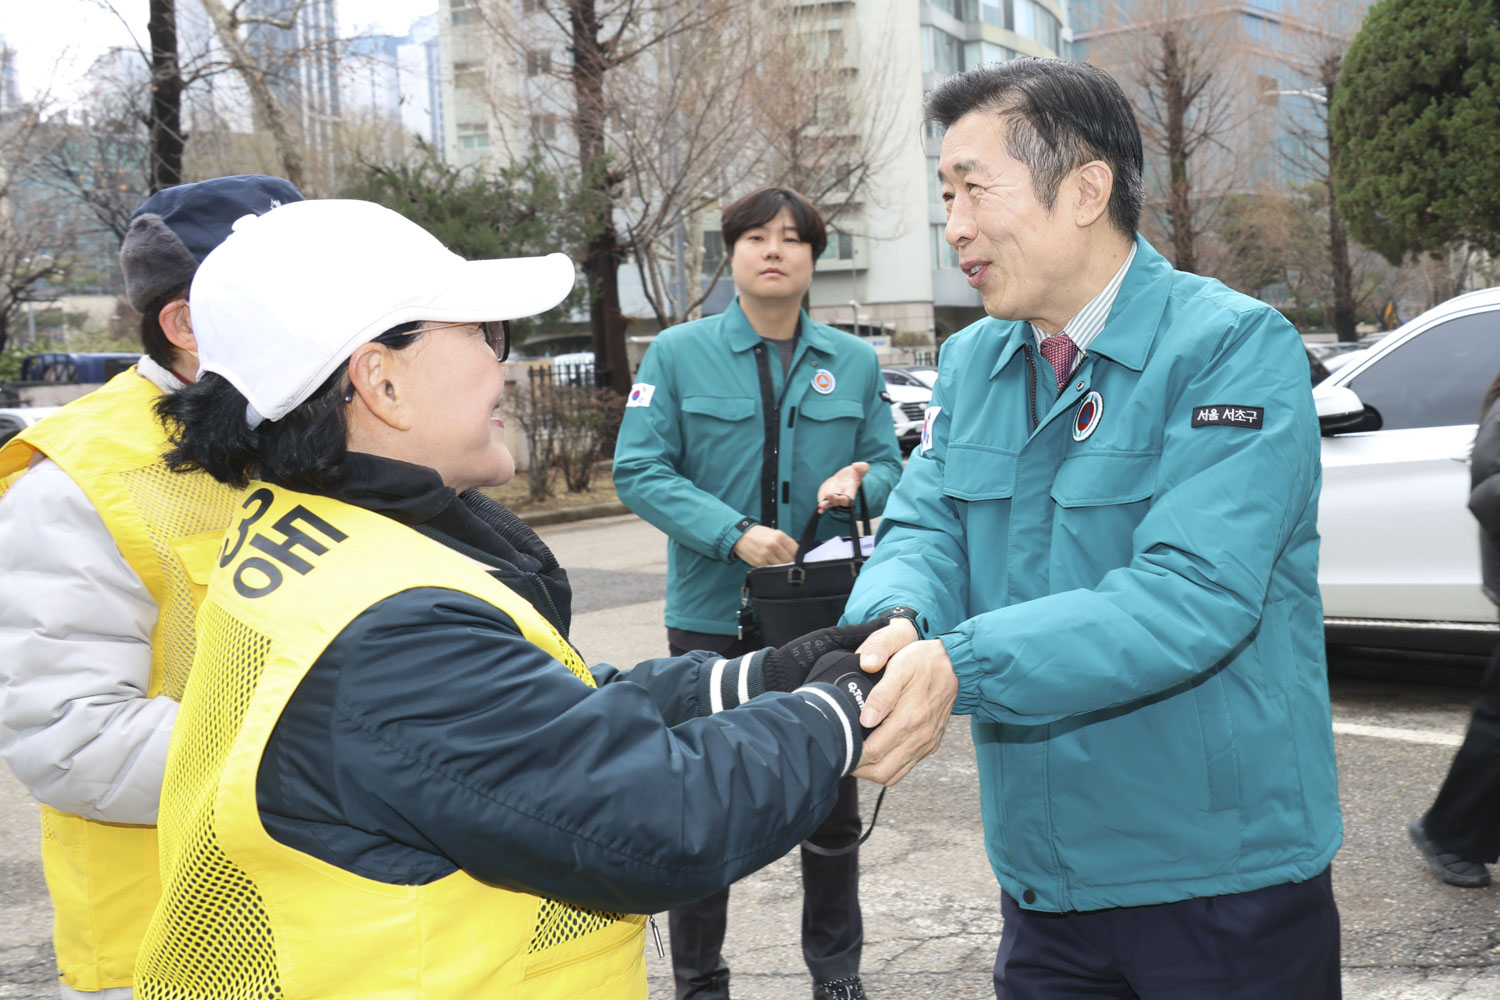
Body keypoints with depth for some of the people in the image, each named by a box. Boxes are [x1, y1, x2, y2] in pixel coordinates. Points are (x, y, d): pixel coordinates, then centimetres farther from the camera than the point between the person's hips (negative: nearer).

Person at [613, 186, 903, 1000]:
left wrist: (859, 481, -17)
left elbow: (888, 467, 8)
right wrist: (733, 533, -22)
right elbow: (638, 470, -9)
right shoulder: (678, 353, -4)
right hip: (713, 618, -2)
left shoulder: (854, 361, 4)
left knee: (833, 802, 15)